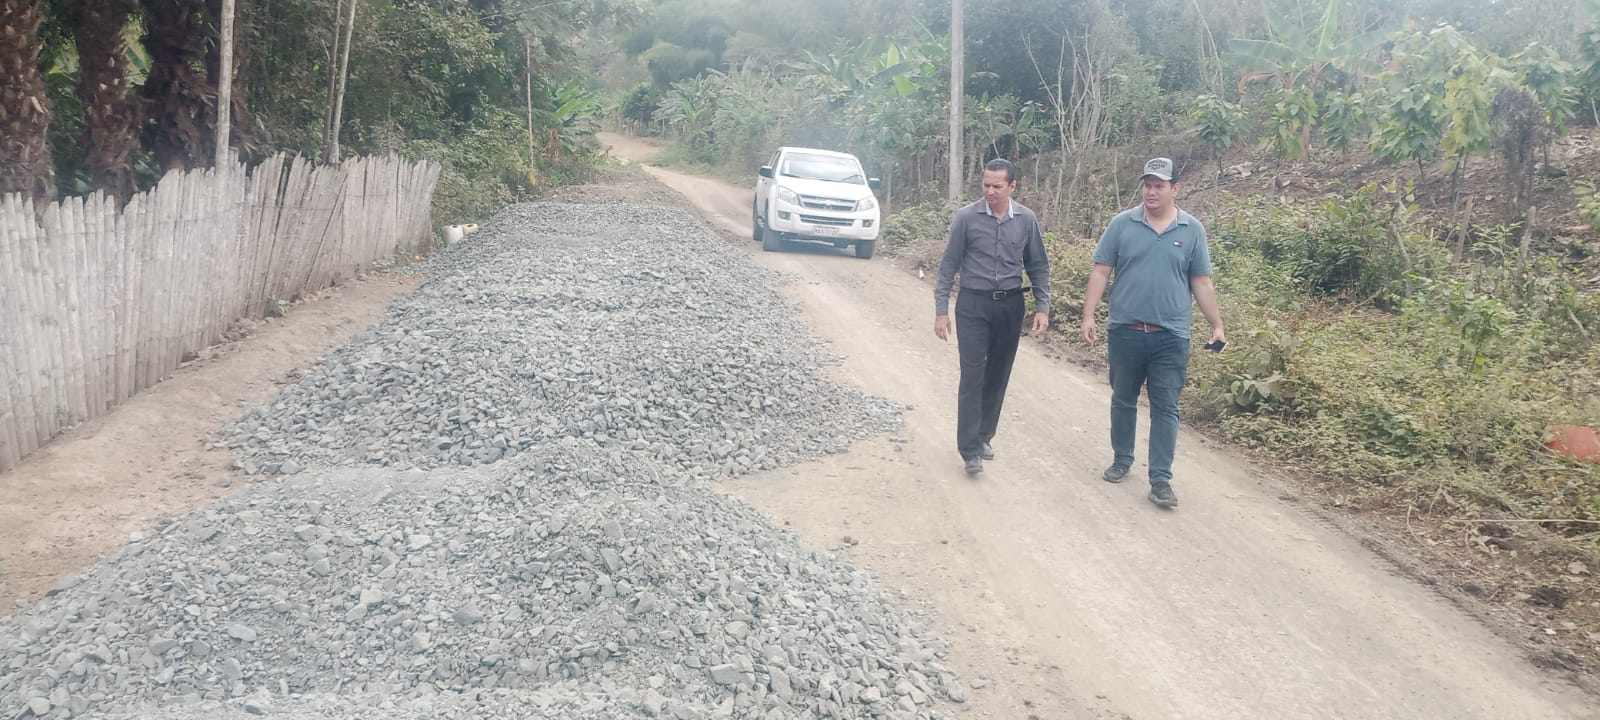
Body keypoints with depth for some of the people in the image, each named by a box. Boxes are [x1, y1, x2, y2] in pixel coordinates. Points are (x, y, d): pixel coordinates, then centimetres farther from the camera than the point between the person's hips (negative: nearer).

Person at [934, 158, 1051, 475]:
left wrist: (1042, 307, -1)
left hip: (1011, 306, 3)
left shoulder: (1027, 220, -1)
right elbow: (949, 265, -3)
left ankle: (983, 437, 24)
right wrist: (941, 309, -6)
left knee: (998, 376, 10)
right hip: (973, 305, -3)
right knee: (972, 377, -5)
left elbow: (1038, 267, 7)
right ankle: (970, 449, -3)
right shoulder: (966, 217, -8)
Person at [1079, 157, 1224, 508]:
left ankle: (1161, 479, 4)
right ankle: (1121, 460, 31)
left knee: (1165, 408, 1)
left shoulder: (1192, 230, 2)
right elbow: (1101, 272, 0)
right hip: (1124, 331, 1)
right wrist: (1088, 316, -7)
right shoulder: (1122, 224, 0)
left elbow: (1201, 283, 6)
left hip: (1171, 336, 0)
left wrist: (1217, 326, 2)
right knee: (1123, 400, 14)